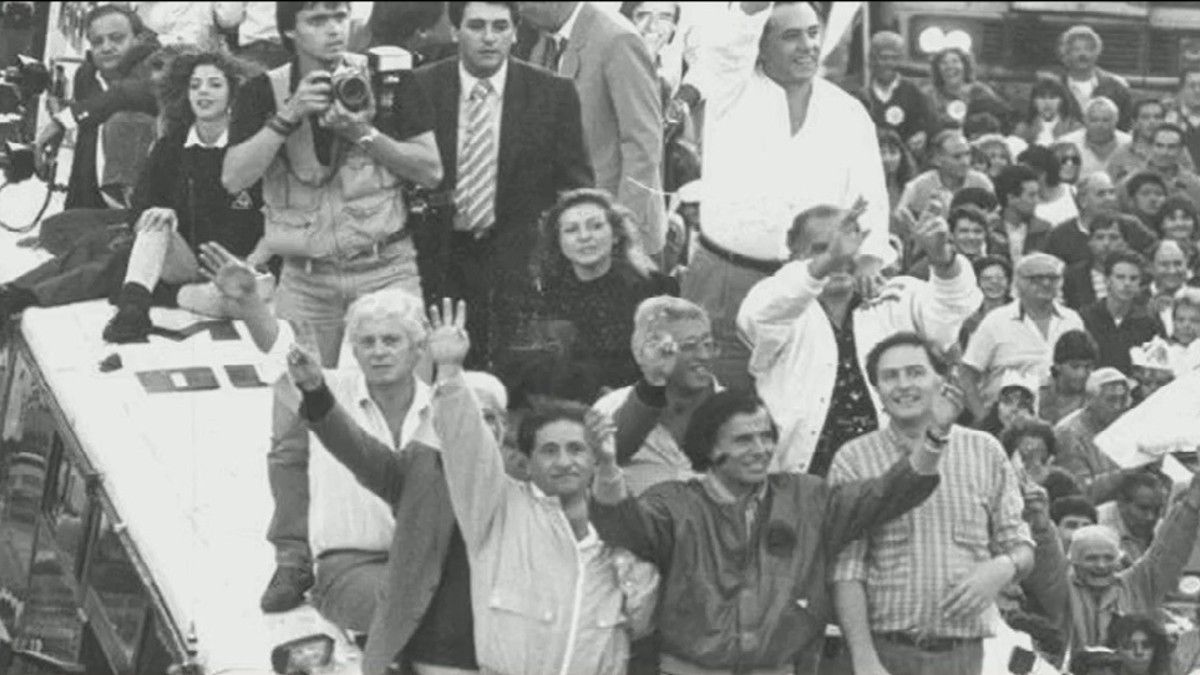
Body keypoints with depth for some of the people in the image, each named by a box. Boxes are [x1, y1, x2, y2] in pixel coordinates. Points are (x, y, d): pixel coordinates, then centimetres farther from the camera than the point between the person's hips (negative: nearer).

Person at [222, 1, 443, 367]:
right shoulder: (262, 92, 3)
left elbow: (431, 172, 0)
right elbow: (233, 179, -9)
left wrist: (364, 134, -13)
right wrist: (289, 115, -17)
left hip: (387, 269, 0)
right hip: (305, 278, 1)